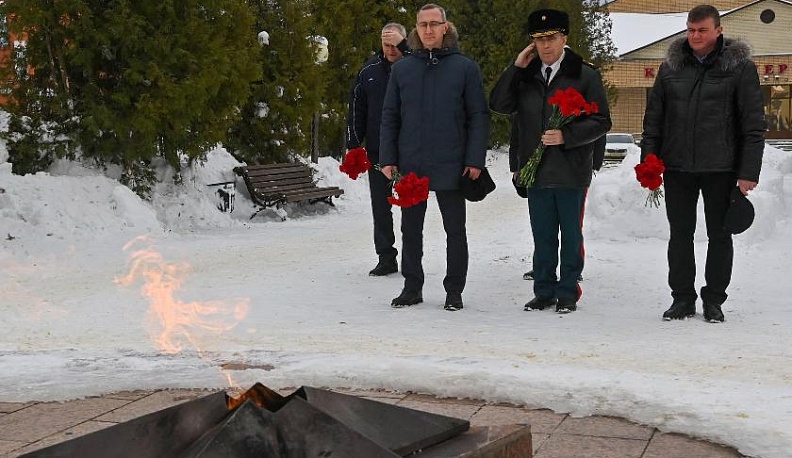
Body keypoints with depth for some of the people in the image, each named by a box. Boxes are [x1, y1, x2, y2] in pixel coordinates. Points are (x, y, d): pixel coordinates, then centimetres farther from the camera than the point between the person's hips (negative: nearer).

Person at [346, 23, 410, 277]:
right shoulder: (370, 70, 7)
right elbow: (356, 110, 10)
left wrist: (404, 47, -27)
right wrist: (354, 145, 5)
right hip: (377, 150, 3)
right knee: (380, 206, 5)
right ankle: (386, 257, 12)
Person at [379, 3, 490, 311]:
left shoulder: (465, 68, -1)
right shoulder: (402, 69, 6)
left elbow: (479, 116, -2)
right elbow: (390, 117, 9)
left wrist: (475, 160, -9)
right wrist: (388, 159, 1)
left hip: (451, 167, -3)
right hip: (410, 166, 3)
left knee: (455, 230, 7)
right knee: (411, 229, 11)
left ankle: (454, 290, 17)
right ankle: (412, 287, 22)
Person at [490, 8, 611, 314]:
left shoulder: (584, 75, -2)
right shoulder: (525, 75, 10)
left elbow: (601, 122, -4)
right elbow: (499, 105, 1)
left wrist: (566, 136, -17)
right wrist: (516, 68, -5)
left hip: (571, 171, -3)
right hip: (535, 170, 4)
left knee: (571, 235, 7)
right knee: (542, 236, 11)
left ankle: (567, 293, 16)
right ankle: (544, 291, 21)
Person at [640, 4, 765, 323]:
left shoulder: (740, 67, -3)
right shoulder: (671, 67, 6)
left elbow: (754, 125, -5)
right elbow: (653, 118, 10)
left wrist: (749, 172, -10)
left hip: (721, 168, -3)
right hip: (677, 167, 3)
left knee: (719, 236, 7)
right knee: (680, 234, 8)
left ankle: (714, 300, 19)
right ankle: (682, 298, 19)